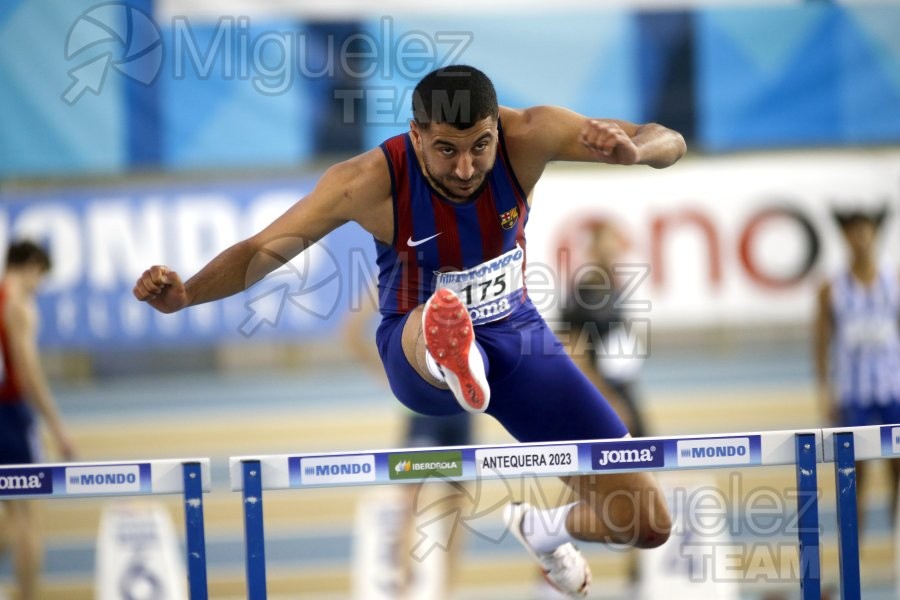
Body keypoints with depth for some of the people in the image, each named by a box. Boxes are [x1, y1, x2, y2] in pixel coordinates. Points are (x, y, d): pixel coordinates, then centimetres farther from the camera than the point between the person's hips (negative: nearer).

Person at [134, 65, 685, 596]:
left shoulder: (526, 138, -21)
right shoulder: (369, 182, -25)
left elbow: (669, 143, -18)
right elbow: (263, 250, -17)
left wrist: (632, 149, -43)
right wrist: (184, 294, -35)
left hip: (517, 338, 3)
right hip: (417, 354, -3)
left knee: (647, 521, 1)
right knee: (435, 320, -44)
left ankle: (542, 530, 33)